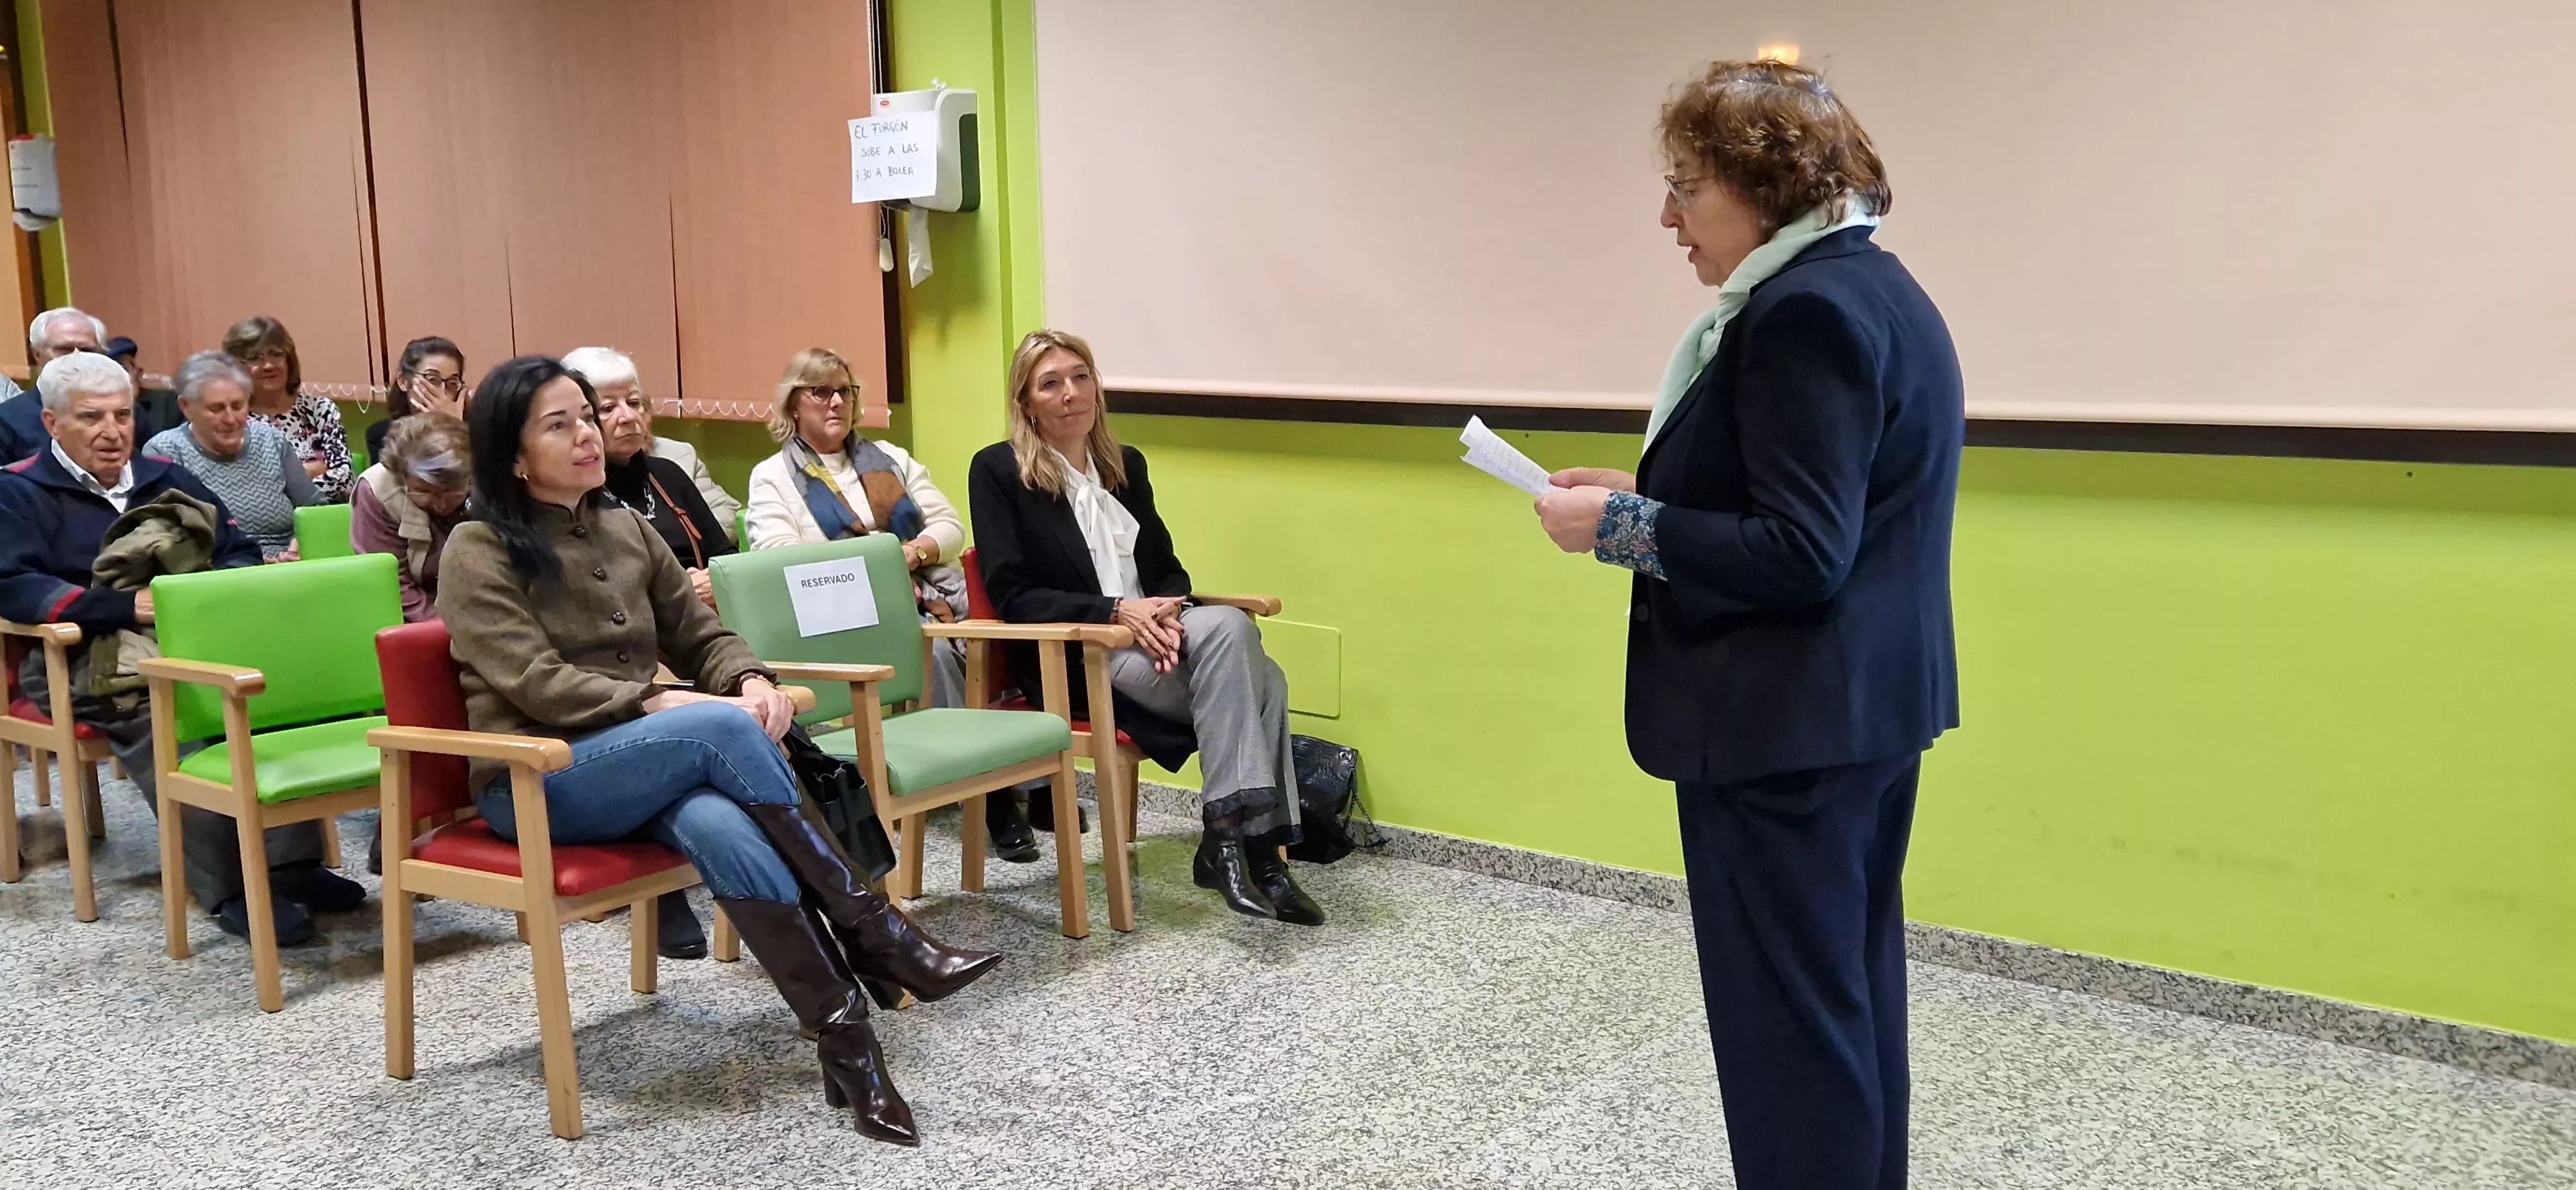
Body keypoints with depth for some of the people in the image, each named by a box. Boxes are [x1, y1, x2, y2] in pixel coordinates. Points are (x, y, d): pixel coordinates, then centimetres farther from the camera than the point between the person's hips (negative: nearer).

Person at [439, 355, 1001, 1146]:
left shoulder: (628, 531, 14)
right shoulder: (479, 553, -3)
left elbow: (703, 637, 13)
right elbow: (537, 685, -14)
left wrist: (753, 682, -10)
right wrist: (666, 708, -25)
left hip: (647, 768, 4)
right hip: (537, 782, -4)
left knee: (725, 830, -34)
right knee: (720, 730, -33)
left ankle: (842, 1039, -35)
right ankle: (874, 937, -29)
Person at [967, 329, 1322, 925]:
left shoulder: (1126, 465, 17)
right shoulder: (996, 470, -1)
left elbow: (1168, 567, 15)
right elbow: (1011, 596, -8)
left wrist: (1168, 610, -10)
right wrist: (1116, 612, -20)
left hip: (1146, 639, 6)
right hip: (1068, 660, -6)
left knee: (1262, 677, -26)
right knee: (1229, 627, -30)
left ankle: (1257, 851, -23)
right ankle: (1230, 841, -29)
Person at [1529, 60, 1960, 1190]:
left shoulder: (1805, 311, -19)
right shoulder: (1872, 288, 13)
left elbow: (1799, 556, -24)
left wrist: (1622, 526, -16)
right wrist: (1654, 496, 11)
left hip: (1788, 726, -11)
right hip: (1866, 707, 11)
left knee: (1789, 1018, 0)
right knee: (1849, 996, 20)